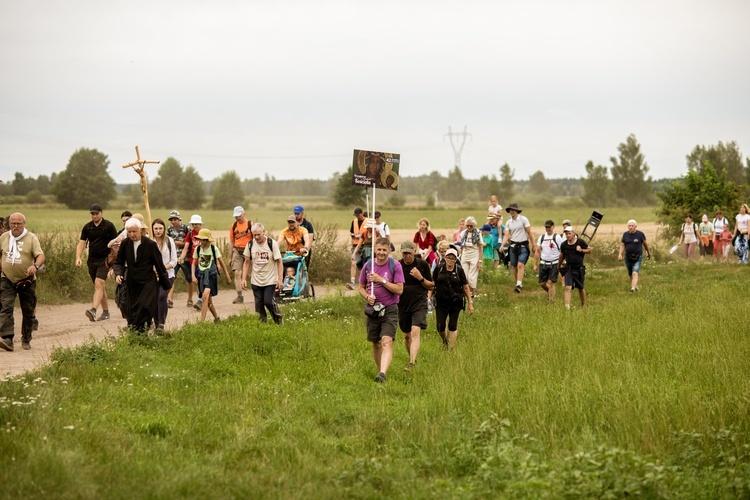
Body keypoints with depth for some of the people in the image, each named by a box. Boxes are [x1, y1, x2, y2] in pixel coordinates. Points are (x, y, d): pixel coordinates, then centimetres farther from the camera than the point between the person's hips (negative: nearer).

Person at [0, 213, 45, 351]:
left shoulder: (31, 238, -5)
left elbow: (41, 255, -16)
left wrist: (35, 266, -36)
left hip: (27, 281, -1)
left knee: (28, 311, 7)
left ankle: (26, 340, 23)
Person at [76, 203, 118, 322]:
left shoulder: (109, 226, -3)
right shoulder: (87, 227, 8)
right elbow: (81, 243, 7)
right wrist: (78, 258, -9)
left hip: (104, 260, -5)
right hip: (92, 261, 5)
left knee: (99, 284, -19)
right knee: (100, 287, 12)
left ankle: (93, 310, -32)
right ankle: (106, 312, 21)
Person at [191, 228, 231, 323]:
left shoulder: (214, 248, -6)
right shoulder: (198, 249, 1)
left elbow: (221, 263, 3)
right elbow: (194, 263, 10)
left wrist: (227, 277, 9)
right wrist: (193, 276, -4)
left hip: (211, 274, -4)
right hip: (201, 274, 4)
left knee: (205, 296, -22)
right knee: (208, 300, 11)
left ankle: (202, 321, -25)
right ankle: (216, 317, 33)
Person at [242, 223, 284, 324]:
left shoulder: (271, 244, -9)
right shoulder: (250, 244, 0)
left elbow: (279, 262, -5)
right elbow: (247, 263, 8)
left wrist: (280, 279, -11)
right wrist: (244, 279, 2)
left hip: (270, 280, -3)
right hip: (256, 281, 3)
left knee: (268, 301, -12)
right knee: (259, 304, 2)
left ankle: (278, 319, 13)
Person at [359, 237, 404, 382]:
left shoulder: (395, 265, -5)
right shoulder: (368, 266, 6)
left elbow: (399, 289, -10)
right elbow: (361, 288, 14)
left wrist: (381, 280, -17)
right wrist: (367, 296, -8)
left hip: (389, 310, -4)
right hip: (373, 309, 4)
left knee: (387, 341, -19)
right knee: (375, 343, 11)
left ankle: (382, 373, -31)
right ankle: (379, 370, 26)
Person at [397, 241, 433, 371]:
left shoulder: (423, 265, -2)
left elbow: (431, 286, 4)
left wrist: (420, 278, -13)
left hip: (419, 304, -3)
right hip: (403, 305, 3)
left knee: (415, 332, -19)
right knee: (406, 335, 12)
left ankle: (412, 363, -27)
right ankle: (412, 359, 33)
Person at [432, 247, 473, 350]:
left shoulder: (459, 270, -1)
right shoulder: (439, 268, 1)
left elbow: (466, 287, 3)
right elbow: (432, 283, 10)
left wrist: (470, 303, 1)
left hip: (455, 302, -1)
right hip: (441, 302, 1)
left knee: (453, 326, -1)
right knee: (440, 327, -3)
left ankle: (451, 348, 8)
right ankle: (444, 341, 29)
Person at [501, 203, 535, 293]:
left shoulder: (523, 219, -5)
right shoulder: (508, 222, 7)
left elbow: (529, 233, -3)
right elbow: (506, 235, 2)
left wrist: (533, 245, -2)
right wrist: (502, 245, -15)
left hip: (523, 246, -5)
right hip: (513, 245, 5)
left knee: (520, 265, -18)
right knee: (514, 267, 7)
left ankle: (519, 285, -26)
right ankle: (519, 283, 23)